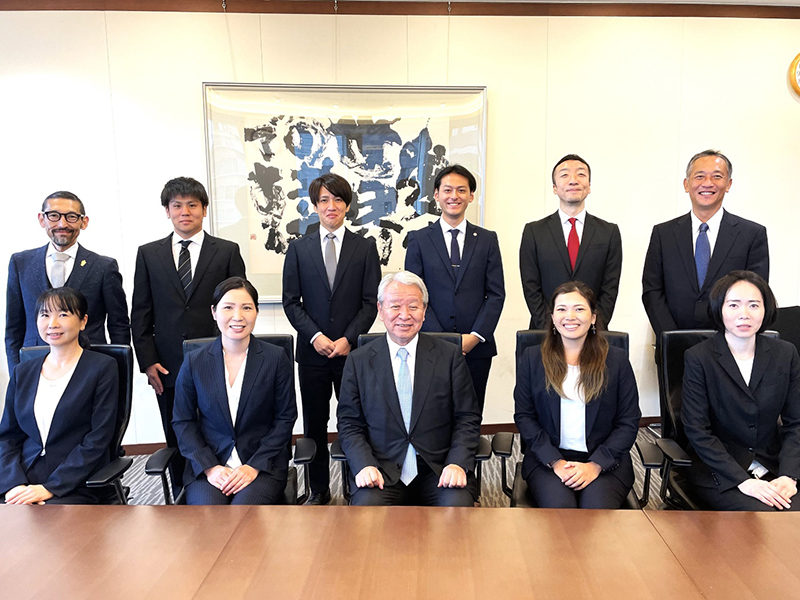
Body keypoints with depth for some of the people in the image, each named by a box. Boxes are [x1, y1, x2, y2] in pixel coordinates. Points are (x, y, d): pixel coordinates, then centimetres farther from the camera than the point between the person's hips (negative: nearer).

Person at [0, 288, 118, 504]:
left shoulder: (103, 367, -1)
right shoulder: (23, 372, 15)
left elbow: (98, 439, -7)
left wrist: (50, 487, -12)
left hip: (74, 486, -3)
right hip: (23, 482, 4)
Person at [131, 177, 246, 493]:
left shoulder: (227, 251, 4)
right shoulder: (148, 254, 9)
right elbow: (140, 313, 7)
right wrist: (148, 361, -1)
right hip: (169, 369, 2)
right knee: (177, 442, 10)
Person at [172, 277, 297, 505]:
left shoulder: (276, 358, 0)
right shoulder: (194, 363, 4)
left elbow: (285, 418, 0)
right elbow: (183, 422, 6)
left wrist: (255, 466, -10)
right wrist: (209, 467, -8)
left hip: (263, 466, -1)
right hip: (207, 466, 1)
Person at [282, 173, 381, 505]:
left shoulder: (365, 247, 3)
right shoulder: (299, 248, 6)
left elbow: (370, 302, -1)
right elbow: (291, 301, 3)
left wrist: (348, 339, -11)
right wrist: (315, 336, -9)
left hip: (352, 350, -1)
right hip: (312, 350, 1)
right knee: (315, 424, 10)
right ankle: (319, 490, 25)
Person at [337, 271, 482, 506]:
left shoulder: (450, 355, 5)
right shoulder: (359, 361, 6)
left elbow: (468, 418, 4)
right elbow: (349, 423, 6)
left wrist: (458, 463, -11)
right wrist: (364, 465, -11)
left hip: (439, 470, 0)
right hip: (382, 471, 0)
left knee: (458, 504, -28)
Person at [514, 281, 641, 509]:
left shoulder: (616, 360, 6)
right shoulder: (532, 358, 7)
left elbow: (629, 422, 3)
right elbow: (523, 416, 3)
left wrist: (596, 464, -9)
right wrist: (555, 461, -9)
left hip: (605, 461, 0)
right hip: (547, 459, 0)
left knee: (598, 506, -27)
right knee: (559, 506, -27)